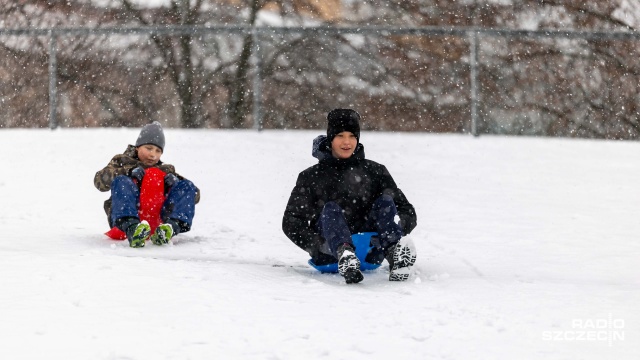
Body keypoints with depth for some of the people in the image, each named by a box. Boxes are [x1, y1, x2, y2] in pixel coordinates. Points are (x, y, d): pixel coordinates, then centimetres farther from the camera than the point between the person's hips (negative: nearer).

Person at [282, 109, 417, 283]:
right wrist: (314, 244, -16)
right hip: (329, 254, -1)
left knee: (385, 201, -18)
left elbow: (408, 212, 7)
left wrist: (390, 234, -15)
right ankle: (345, 256, -59)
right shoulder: (311, 177, 12)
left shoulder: (374, 171, 14)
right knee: (331, 209, -27)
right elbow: (291, 221, 4)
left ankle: (396, 252, -46)